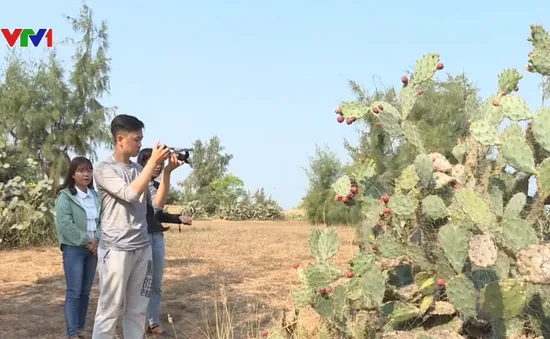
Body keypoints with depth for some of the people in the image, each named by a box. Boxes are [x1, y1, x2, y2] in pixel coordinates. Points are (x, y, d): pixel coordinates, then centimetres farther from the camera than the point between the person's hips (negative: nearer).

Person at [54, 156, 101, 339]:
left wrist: (96, 240, -10)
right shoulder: (65, 196, -8)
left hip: (92, 248, 6)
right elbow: (64, 224, -16)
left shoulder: (95, 196, 10)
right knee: (74, 292, -5)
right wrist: (85, 240, -14)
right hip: (73, 248, -5)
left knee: (85, 291, 10)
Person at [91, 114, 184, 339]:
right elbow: (131, 194, -21)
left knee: (137, 311, 10)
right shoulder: (104, 169, -7)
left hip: (143, 248, 6)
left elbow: (157, 204, 6)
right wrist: (154, 162, -17)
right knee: (109, 311, -1)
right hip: (116, 249, -6)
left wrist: (167, 172, -4)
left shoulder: (139, 170, 11)